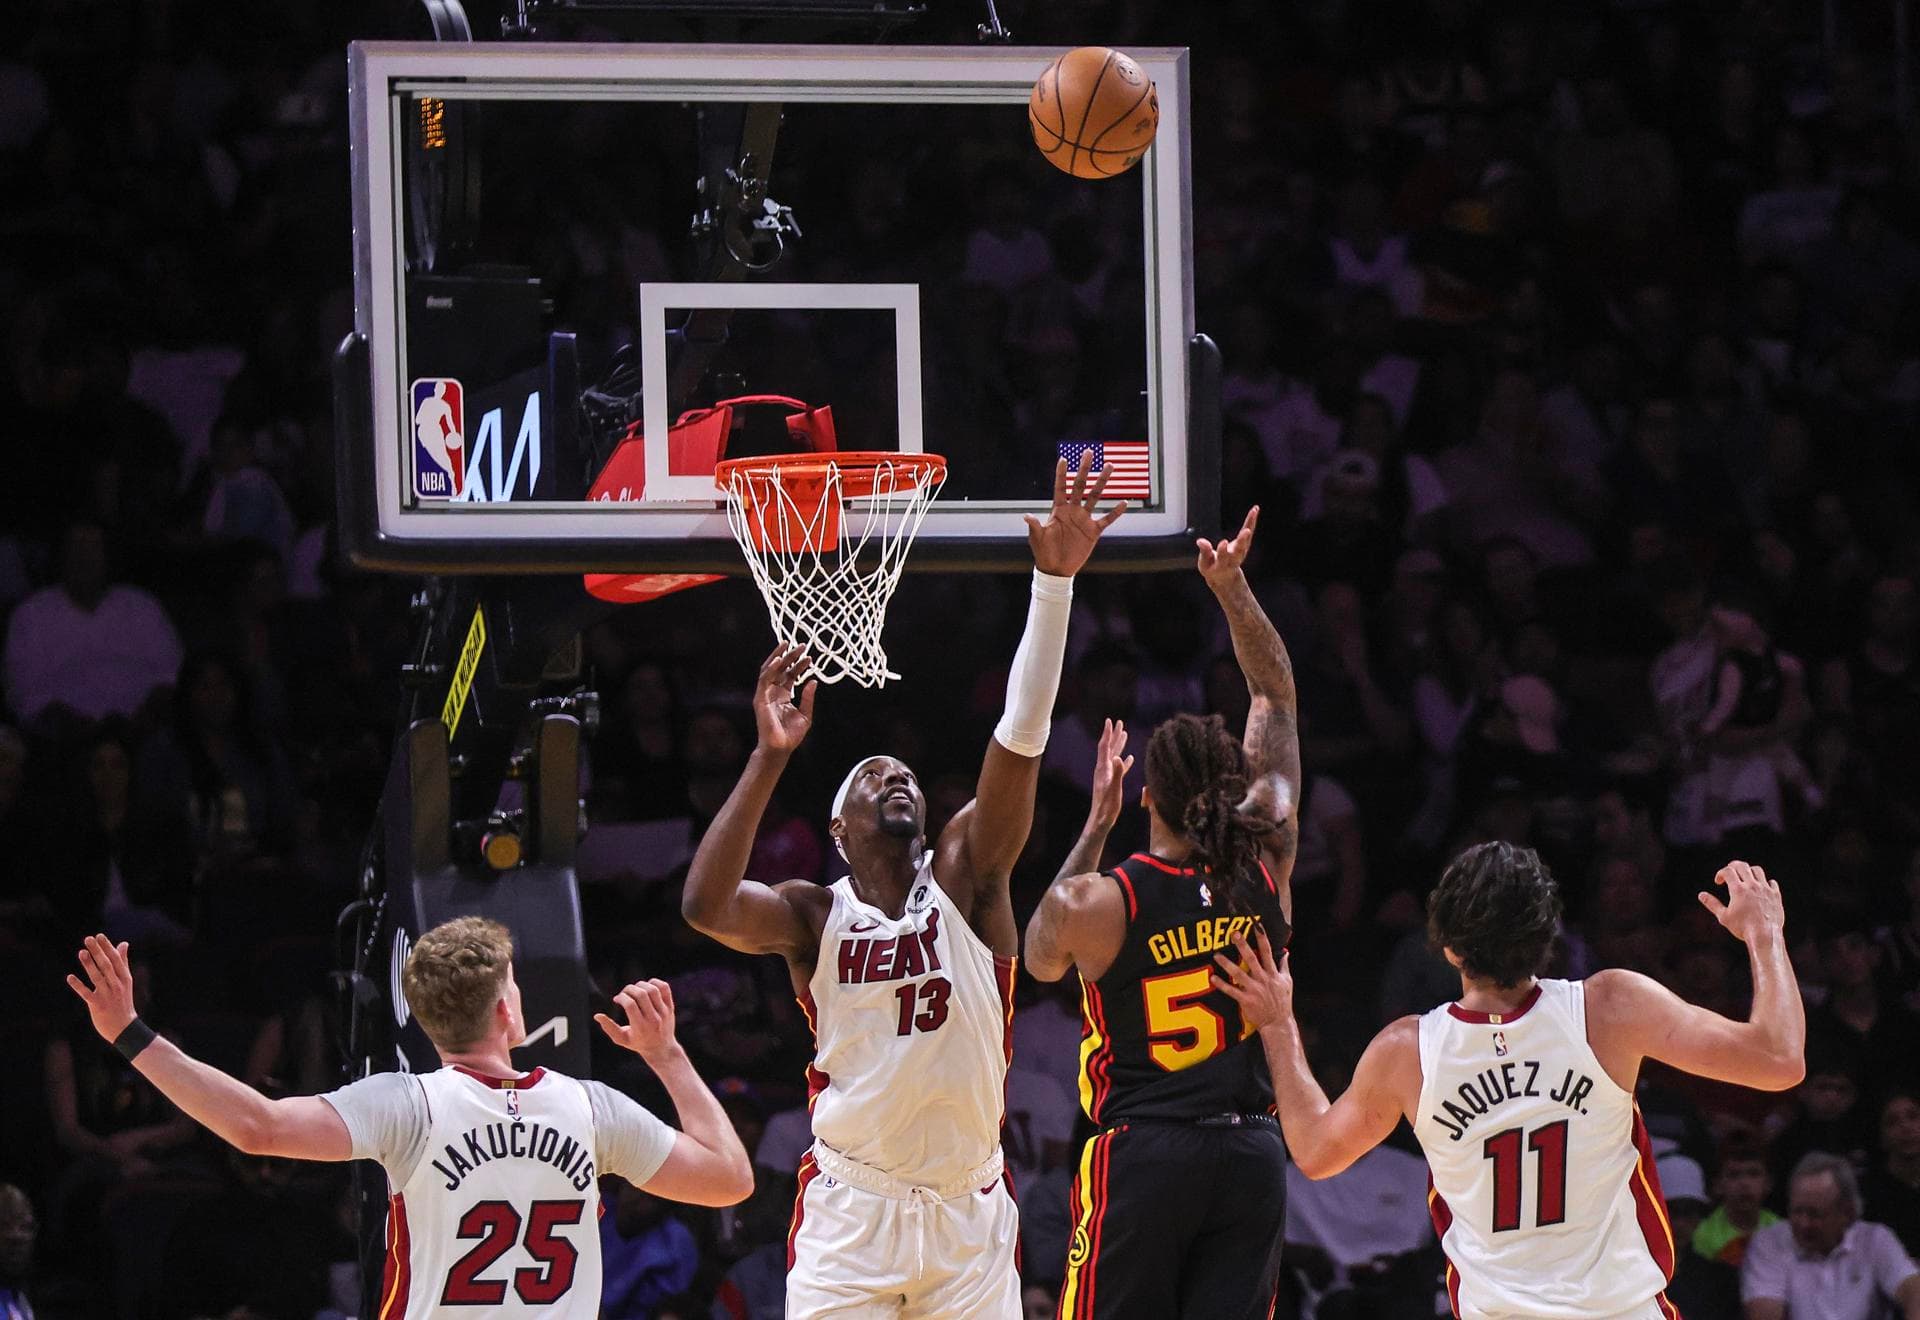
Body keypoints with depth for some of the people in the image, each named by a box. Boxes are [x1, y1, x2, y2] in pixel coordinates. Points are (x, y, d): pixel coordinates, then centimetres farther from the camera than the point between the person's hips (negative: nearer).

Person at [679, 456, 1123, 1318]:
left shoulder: (965, 877, 2)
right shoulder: (812, 916, -1)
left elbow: (1020, 737, -10)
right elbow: (704, 906, -22)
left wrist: (1054, 582, -22)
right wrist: (771, 757, -25)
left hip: (969, 1212, 2)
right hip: (851, 1212, -2)